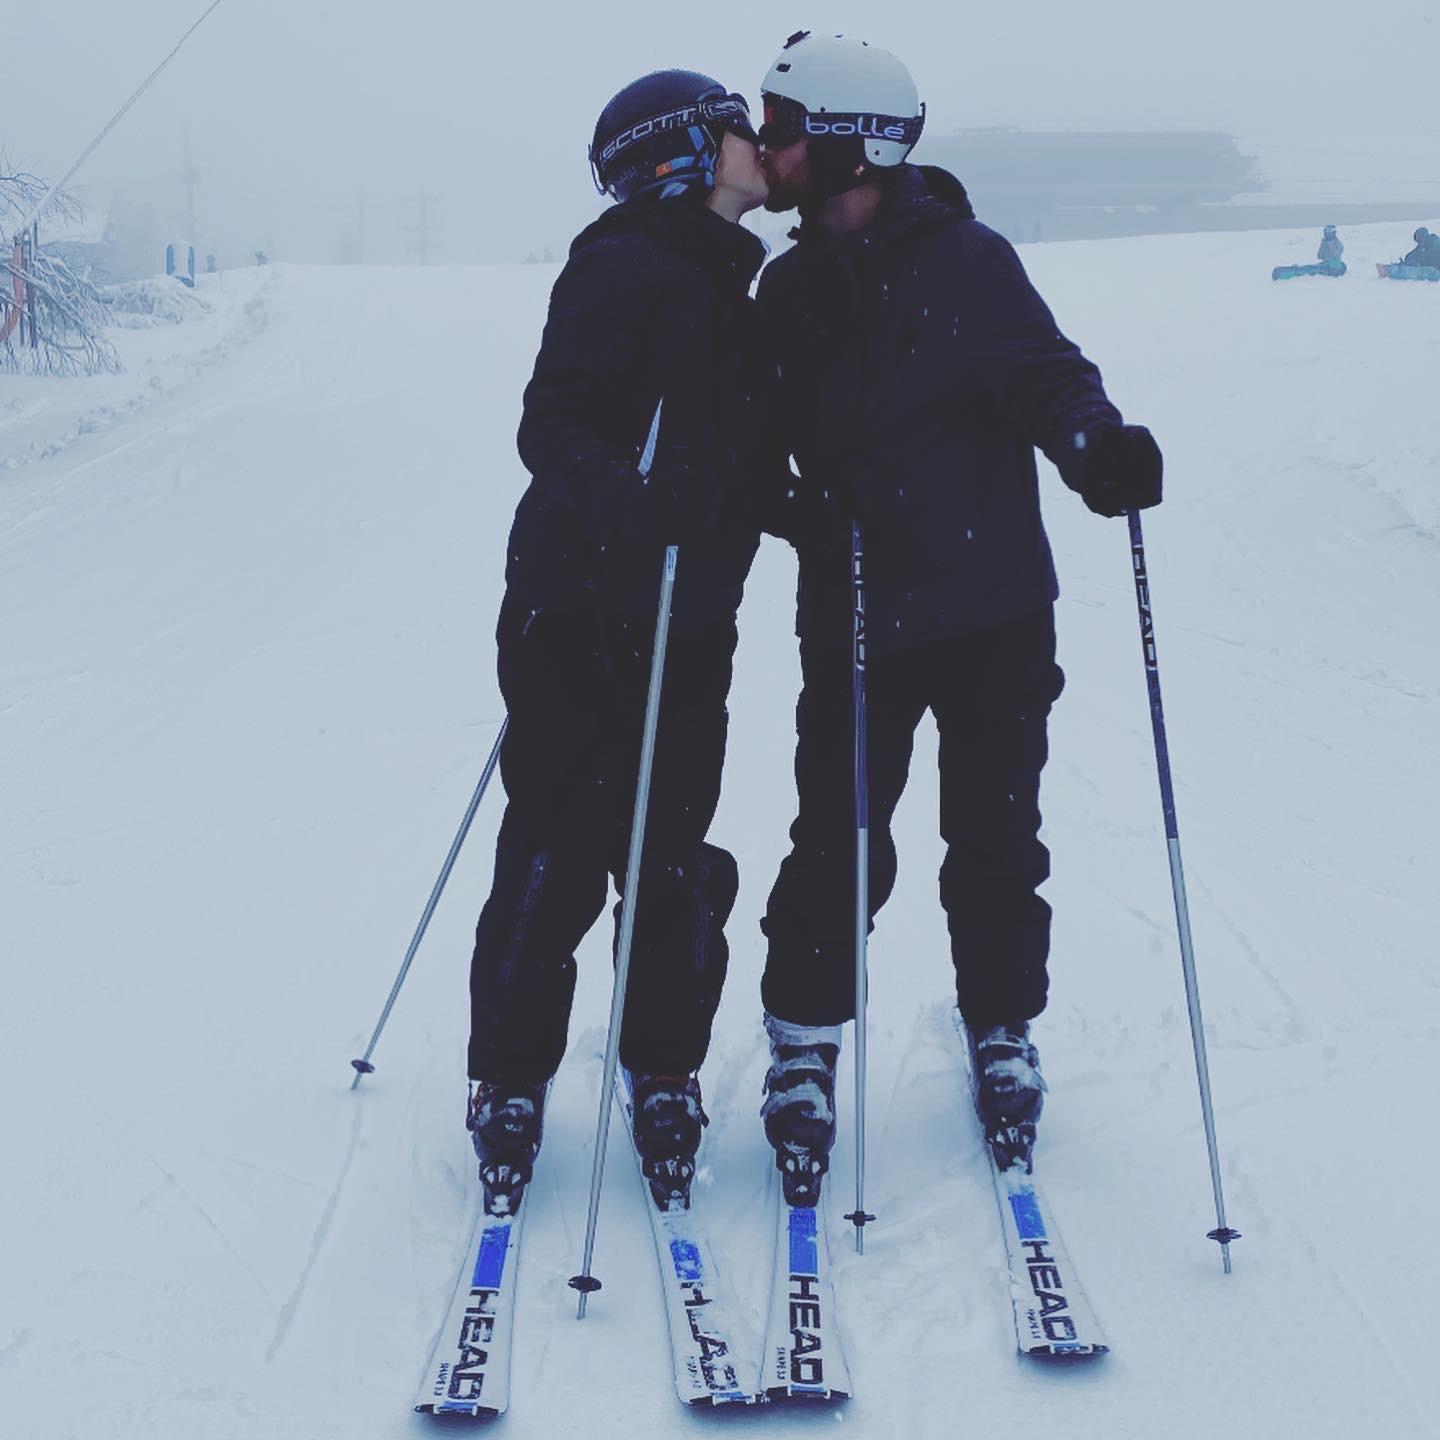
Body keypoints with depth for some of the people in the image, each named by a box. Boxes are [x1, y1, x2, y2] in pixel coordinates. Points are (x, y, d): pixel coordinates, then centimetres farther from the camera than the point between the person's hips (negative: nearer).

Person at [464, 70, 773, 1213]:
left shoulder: (727, 286, 17)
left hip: (689, 617, 7)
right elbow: (552, 429, -19)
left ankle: (666, 1078, 19)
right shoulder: (624, 268, -10)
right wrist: (625, 510, -35)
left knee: (672, 857, 8)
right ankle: (510, 1083, 11)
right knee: (560, 850, -2)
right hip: (582, 611, -7)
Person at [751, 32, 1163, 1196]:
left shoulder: (966, 261, -6)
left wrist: (1099, 446, -28)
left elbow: (1045, 375, -9)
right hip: (854, 614, 2)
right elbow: (769, 438, 13)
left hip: (994, 614, -2)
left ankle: (1003, 1035, 27)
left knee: (996, 841, 8)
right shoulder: (791, 290, 7)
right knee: (838, 849, 0)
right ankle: (803, 1047, 16)